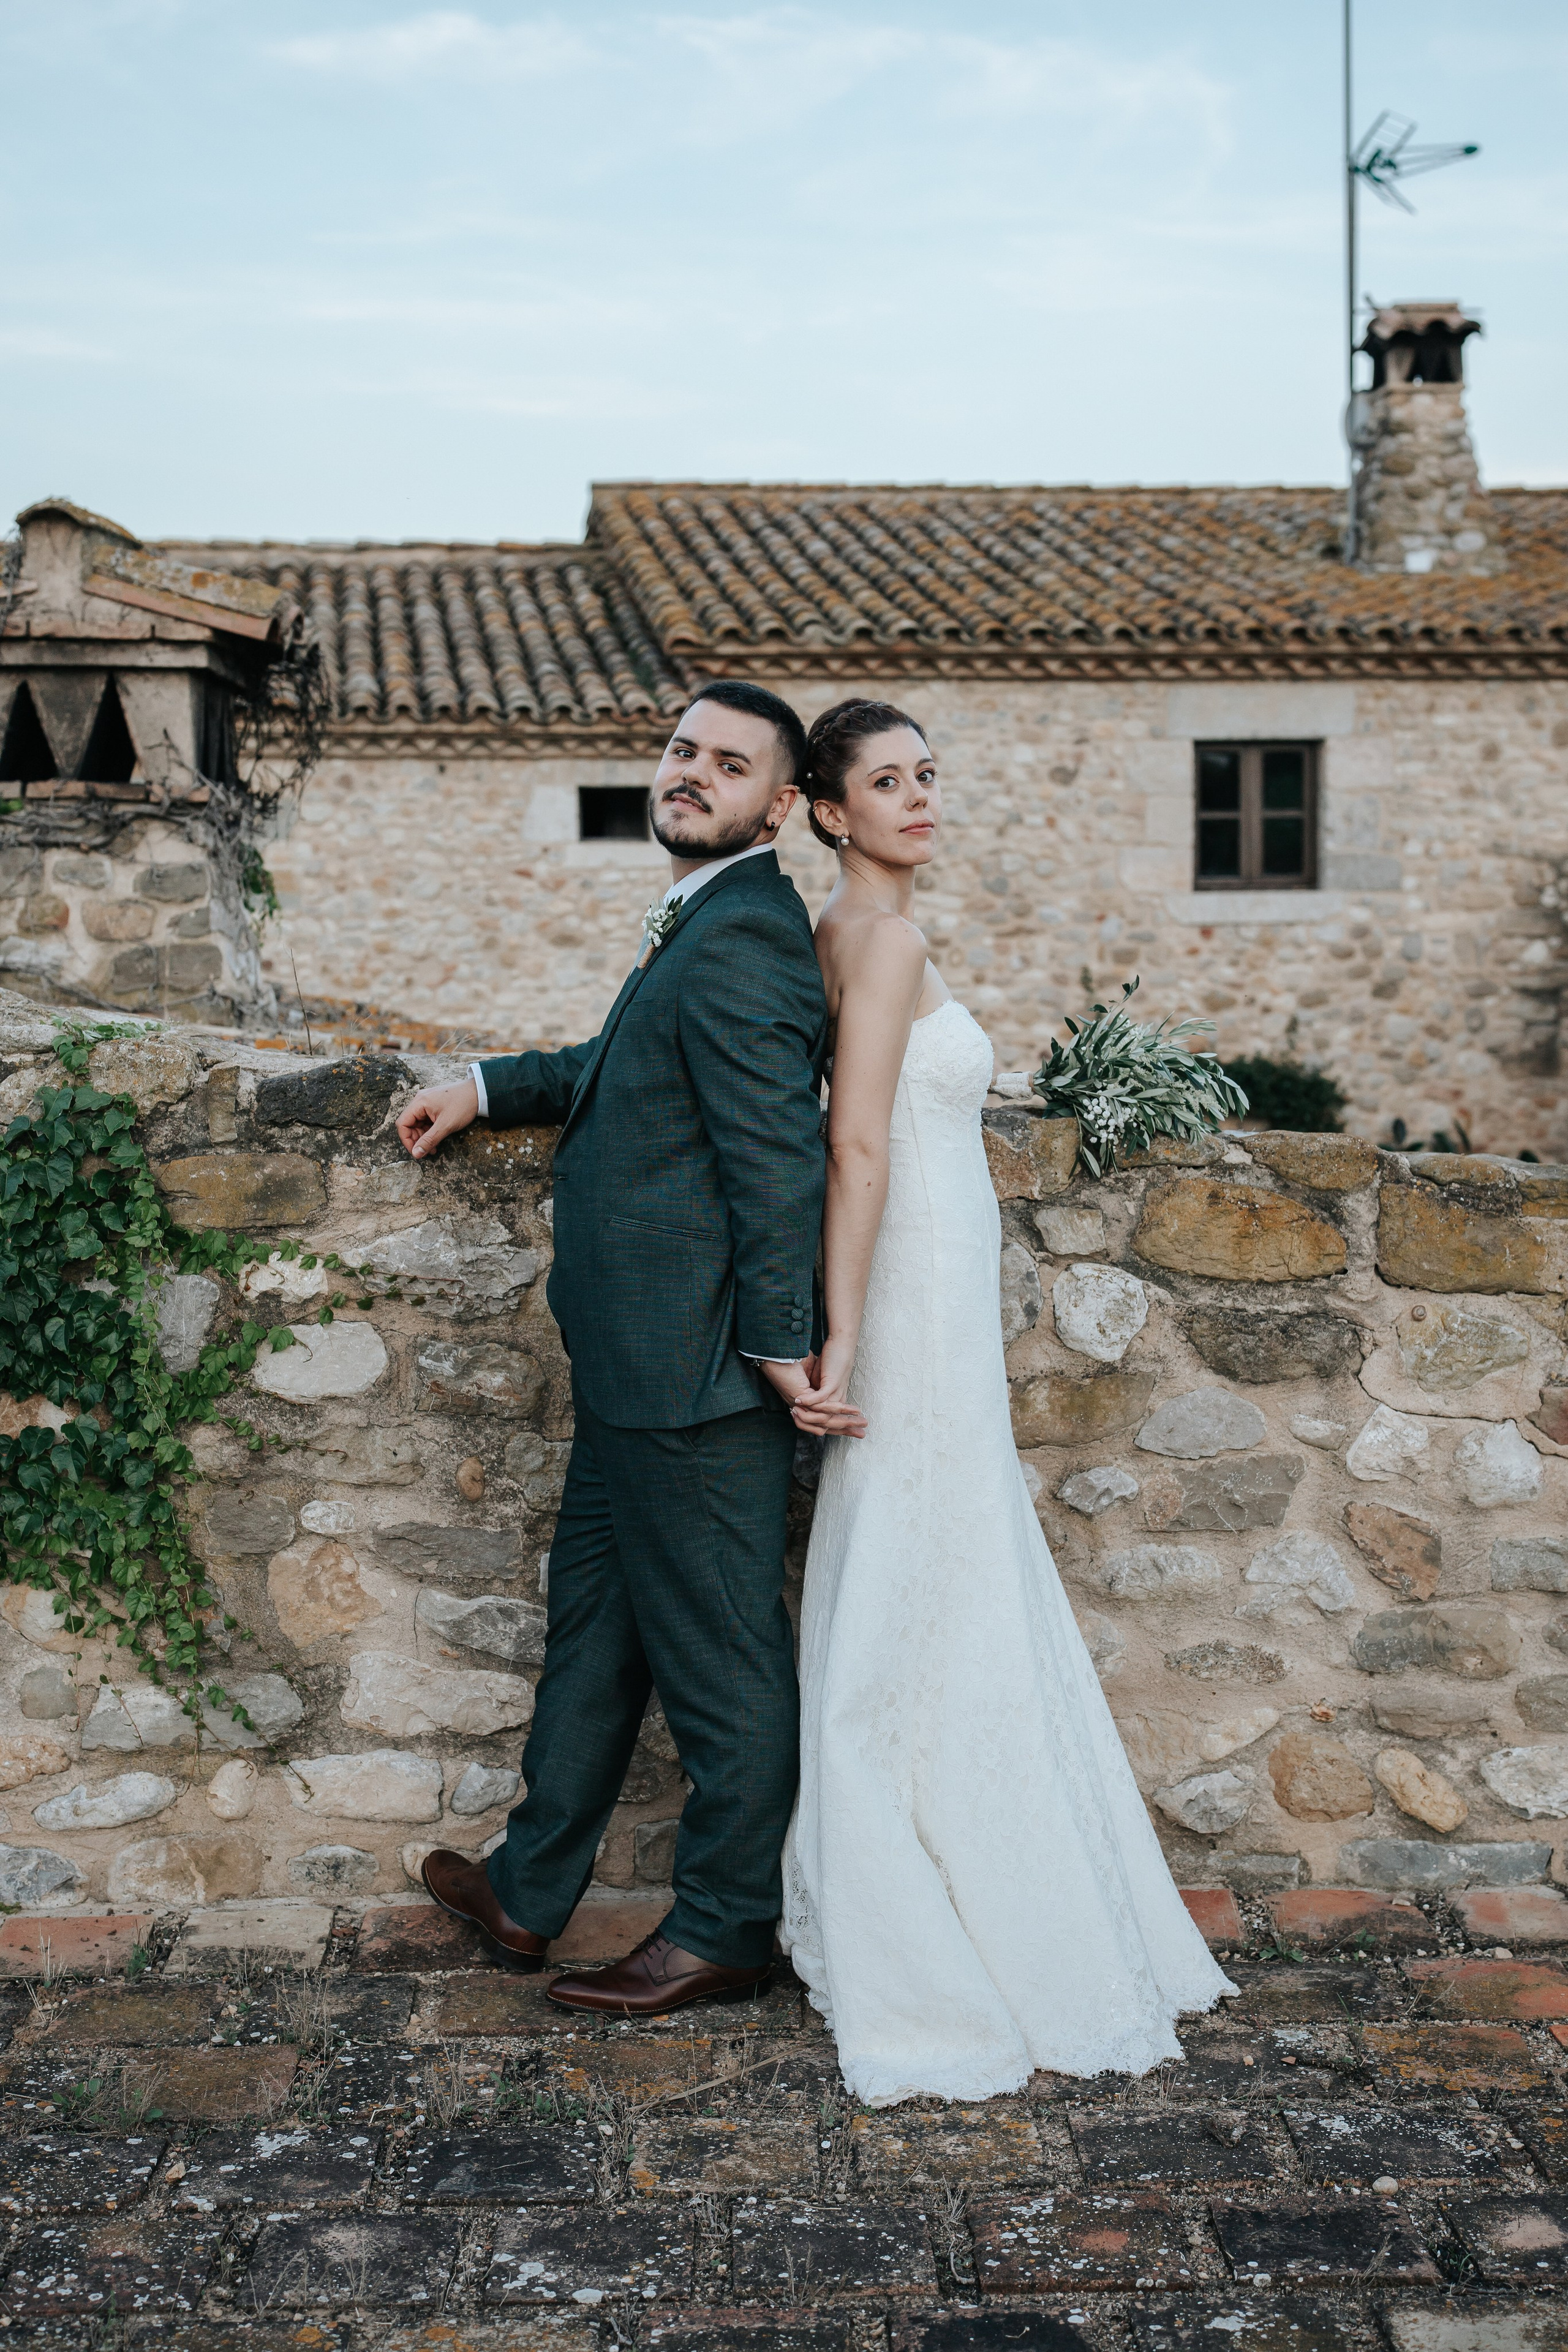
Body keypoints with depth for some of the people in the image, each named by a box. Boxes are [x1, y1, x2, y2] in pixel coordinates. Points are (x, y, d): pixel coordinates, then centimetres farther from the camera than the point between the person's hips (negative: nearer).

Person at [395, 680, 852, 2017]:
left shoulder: (739, 937, -18)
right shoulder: (701, 926, 15)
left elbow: (779, 1154, -23)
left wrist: (778, 1345, -20)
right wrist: (488, 1089, 28)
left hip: (693, 1372, -11)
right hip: (643, 1368, 11)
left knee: (720, 1658, 5)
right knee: (594, 1624, 20)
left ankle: (726, 1931, 22)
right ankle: (530, 1894, 36)